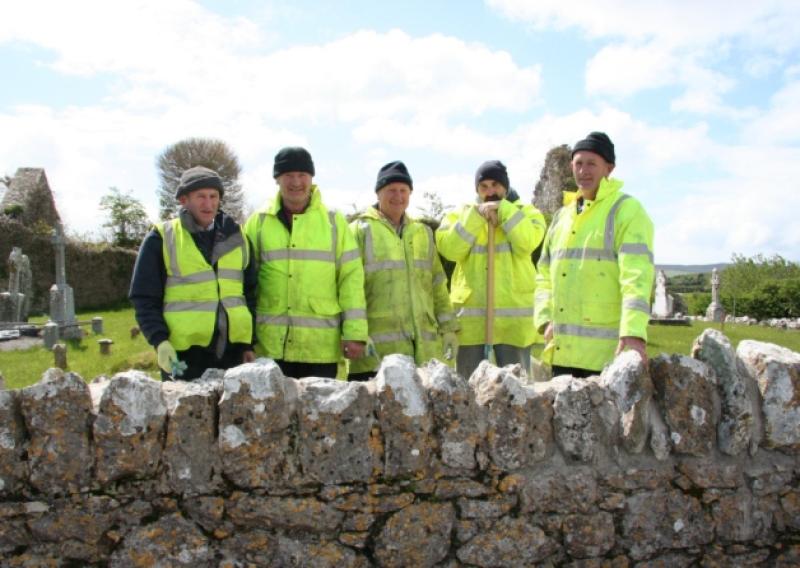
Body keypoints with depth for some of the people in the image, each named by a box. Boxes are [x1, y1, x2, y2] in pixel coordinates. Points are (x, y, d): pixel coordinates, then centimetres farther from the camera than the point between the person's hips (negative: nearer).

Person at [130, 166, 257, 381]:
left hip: (232, 352, 4)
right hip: (183, 355, -3)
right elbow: (144, 298, -1)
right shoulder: (161, 238, 0)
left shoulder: (236, 238, 12)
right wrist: (159, 341, -13)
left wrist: (249, 344, 8)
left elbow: (250, 292, 14)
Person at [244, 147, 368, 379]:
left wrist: (355, 332, -2)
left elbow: (351, 277, 4)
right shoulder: (259, 222, 8)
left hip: (321, 347, 0)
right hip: (270, 345, 1)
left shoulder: (333, 221, 7)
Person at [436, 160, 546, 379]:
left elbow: (527, 242, -14)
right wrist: (476, 216, -13)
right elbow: (449, 249, -8)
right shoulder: (462, 214, 11)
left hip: (513, 316, -1)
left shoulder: (526, 213, 8)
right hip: (471, 315, 1)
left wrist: (503, 209, -12)